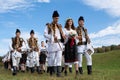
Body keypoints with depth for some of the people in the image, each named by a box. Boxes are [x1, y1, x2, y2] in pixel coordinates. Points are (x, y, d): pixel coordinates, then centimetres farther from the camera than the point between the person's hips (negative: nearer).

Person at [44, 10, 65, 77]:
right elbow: (45, 34, -7)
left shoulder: (59, 26, 15)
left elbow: (61, 33, 21)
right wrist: (52, 37, -18)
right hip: (52, 44, -3)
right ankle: (51, 71, 21)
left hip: (59, 44, 3)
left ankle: (58, 72, -6)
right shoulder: (49, 26, 1)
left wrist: (63, 36, -2)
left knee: (59, 58, -5)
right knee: (52, 58, 4)